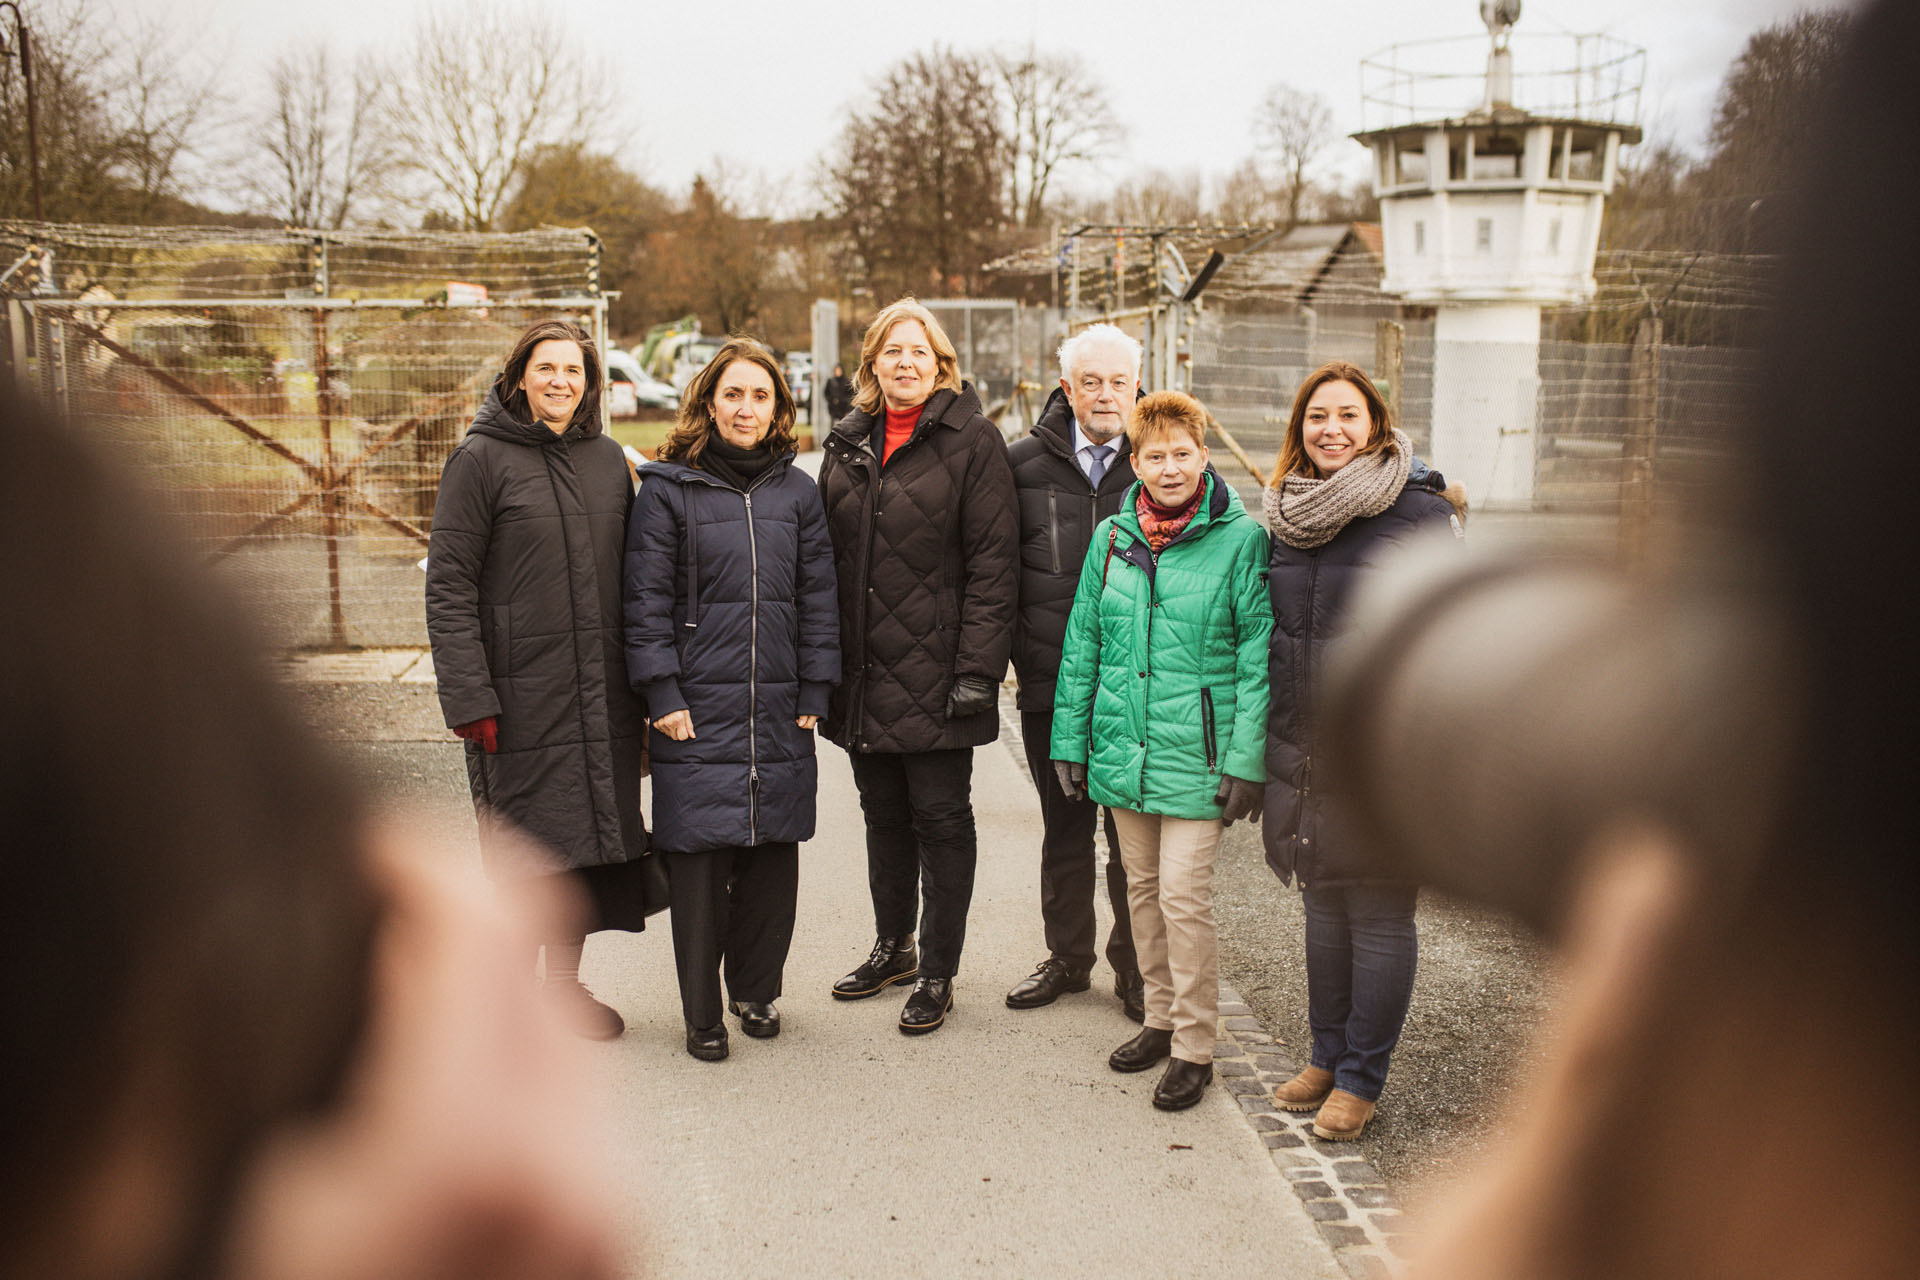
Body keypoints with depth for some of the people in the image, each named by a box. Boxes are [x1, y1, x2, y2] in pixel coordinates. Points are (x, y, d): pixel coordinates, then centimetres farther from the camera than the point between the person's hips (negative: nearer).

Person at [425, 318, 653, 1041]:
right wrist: (468, 698, -16)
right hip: (522, 695, -5)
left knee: (590, 832, 10)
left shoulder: (609, 458, 12)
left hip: (602, 693, 5)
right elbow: (448, 587, -8)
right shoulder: (481, 458, -4)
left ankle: (566, 984, 25)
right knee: (524, 844, 1)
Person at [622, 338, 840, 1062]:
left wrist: (814, 694, 5)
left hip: (779, 710, 3)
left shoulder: (797, 492, 10)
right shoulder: (667, 489, 1)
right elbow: (646, 600, -2)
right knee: (697, 860, 0)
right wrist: (662, 694, -8)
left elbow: (818, 597, 10)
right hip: (697, 710, -3)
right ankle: (702, 1014, 14)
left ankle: (757, 990, 27)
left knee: (773, 855, 8)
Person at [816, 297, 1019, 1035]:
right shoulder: (847, 446, 12)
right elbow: (828, 557, 13)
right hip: (863, 672, 5)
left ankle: (937, 973, 16)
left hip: (935, 671, -5)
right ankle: (892, 947, 33)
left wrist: (977, 669, -16)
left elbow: (992, 564, -10)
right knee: (883, 814, 16)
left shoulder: (972, 441, -5)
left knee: (940, 817, 3)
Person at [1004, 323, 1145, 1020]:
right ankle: (1067, 957, 30)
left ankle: (1136, 971, 21)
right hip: (1051, 682, 2)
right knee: (1063, 830, 15)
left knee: (1134, 834, 5)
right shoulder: (1023, 463, 4)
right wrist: (1022, 648, 0)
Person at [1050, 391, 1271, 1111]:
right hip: (1123, 747, 5)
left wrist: (1246, 758, -12)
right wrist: (1069, 739, 9)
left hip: (1196, 751, -5)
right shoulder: (1112, 537, 6)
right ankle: (1161, 1017, 32)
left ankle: (1194, 1047, 10)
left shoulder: (1240, 538, -7)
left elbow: (1258, 655, -8)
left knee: (1183, 895, -6)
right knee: (1142, 888, 15)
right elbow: (1082, 642, 11)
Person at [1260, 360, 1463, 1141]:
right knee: (1323, 908, 16)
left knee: (1379, 916, 4)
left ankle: (1361, 1079, 18)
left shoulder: (1421, 513, -8)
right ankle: (1327, 1056, 30)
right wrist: (1259, 747, 15)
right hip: (1302, 749, 6)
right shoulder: (1290, 514, 10)